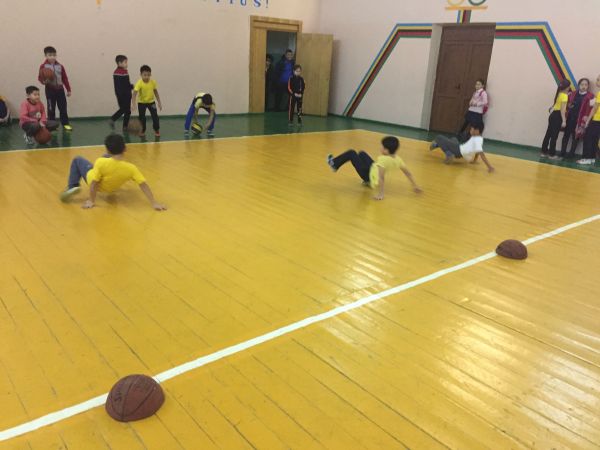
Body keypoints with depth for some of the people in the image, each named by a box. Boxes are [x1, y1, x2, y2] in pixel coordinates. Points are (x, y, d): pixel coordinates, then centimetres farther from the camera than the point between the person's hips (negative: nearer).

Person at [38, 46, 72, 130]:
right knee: (51, 108, 5)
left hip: (60, 89, 3)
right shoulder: (43, 66, -5)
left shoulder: (60, 66, 4)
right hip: (50, 90, -2)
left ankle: (65, 124, 16)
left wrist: (68, 89, 8)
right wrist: (44, 81, -30)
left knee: (63, 108, 7)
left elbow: (65, 78, 8)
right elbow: (40, 77, -7)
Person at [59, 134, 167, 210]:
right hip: (112, 188, 2)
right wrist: (154, 203, -32)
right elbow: (144, 185, -35)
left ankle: (72, 187, 11)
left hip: (95, 180, -2)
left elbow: (93, 183, -32)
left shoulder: (101, 162, -36)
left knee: (77, 160, 19)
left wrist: (91, 201, -21)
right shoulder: (131, 168, -32)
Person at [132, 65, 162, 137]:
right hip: (141, 102, -2)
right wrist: (133, 104, -46)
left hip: (151, 101, 2)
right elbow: (134, 94, -34)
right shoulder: (139, 83, -28)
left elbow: (156, 92, -3)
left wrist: (159, 103, -2)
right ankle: (142, 131, 19)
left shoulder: (153, 82, -17)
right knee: (142, 117, 0)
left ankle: (157, 130, 13)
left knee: (155, 116, -4)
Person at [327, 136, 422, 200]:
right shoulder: (398, 159, -13)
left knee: (351, 153, 1)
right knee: (361, 153, 29)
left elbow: (381, 177, -43)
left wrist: (380, 194, -44)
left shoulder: (383, 160, -35)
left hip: (369, 174, -7)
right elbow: (408, 173, -8)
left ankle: (334, 164, 22)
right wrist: (415, 186, 2)